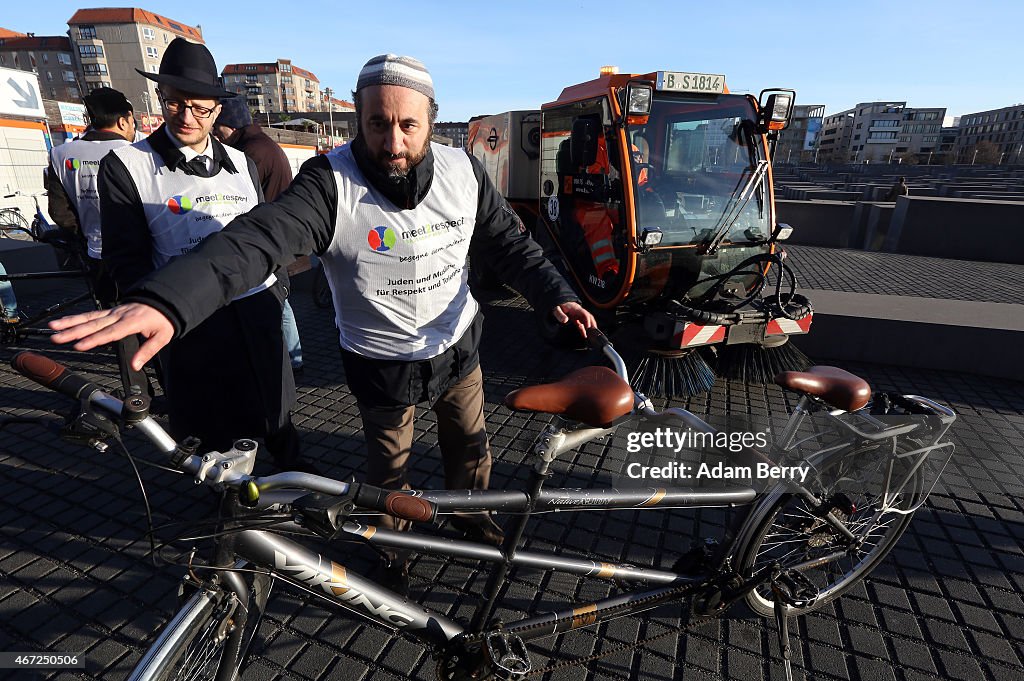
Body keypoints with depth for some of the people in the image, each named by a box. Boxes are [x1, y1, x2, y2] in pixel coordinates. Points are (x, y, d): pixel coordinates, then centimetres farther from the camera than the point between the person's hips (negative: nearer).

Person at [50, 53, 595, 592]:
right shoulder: (331, 183, -23)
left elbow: (510, 243, -2)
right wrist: (165, 302, -54)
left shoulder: (464, 172, -11)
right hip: (382, 363, -3)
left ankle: (470, 514, 56)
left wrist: (557, 296, -15)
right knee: (388, 467, 19)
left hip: (459, 347, 4)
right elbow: (258, 238, -38)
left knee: (469, 446, 23)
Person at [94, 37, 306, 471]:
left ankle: (292, 469, 41)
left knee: (276, 407, 17)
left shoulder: (242, 164, 10)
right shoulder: (126, 166, -2)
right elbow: (126, 259, -4)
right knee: (216, 430, 10)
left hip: (258, 308, 3)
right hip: (191, 323, -3)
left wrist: (276, 293, 12)